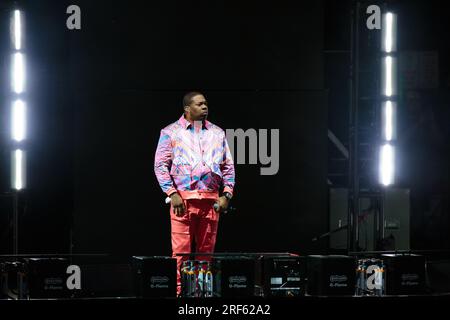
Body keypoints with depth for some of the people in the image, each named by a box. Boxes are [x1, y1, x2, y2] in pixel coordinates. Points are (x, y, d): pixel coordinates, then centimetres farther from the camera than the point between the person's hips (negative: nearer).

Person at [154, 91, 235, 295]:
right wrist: (172, 194, -10)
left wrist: (226, 194, 4)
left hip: (211, 200, 4)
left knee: (206, 250, 4)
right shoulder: (171, 133, 6)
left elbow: (228, 166, 17)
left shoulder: (217, 133, 17)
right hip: (183, 198, -4)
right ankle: (179, 292, -7)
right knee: (181, 250, -8)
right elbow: (161, 165, 1)